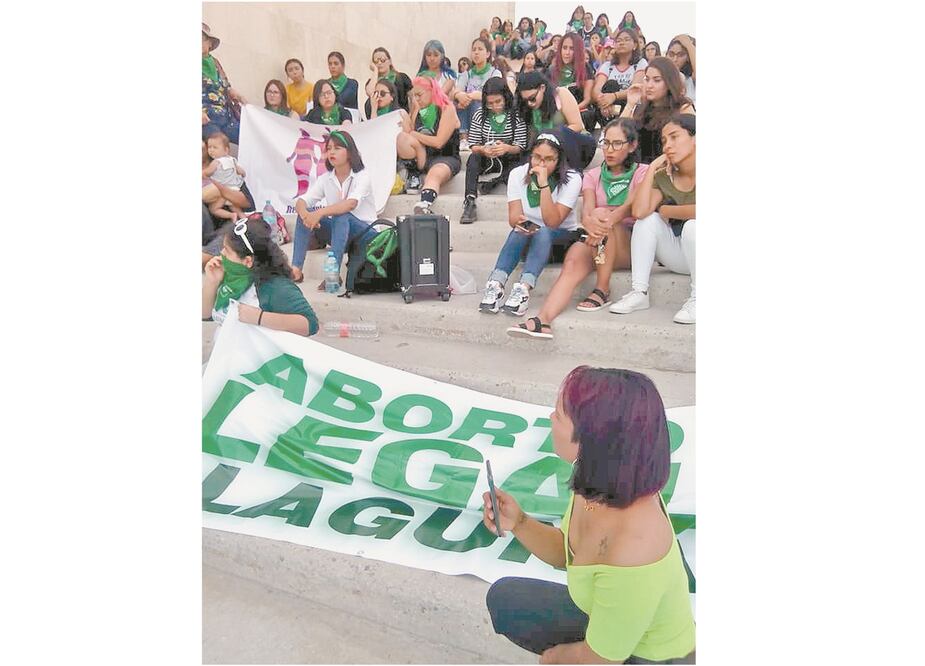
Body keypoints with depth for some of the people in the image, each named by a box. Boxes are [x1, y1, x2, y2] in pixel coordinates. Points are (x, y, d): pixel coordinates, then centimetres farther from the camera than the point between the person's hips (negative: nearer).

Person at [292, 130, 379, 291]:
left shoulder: (362, 176, -13)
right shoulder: (325, 179, 2)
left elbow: (351, 204, -32)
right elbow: (301, 201, -8)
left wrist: (320, 213, -43)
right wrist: (305, 214, -32)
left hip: (365, 234, -5)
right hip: (339, 231, 5)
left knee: (340, 216, -35)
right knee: (306, 213, -17)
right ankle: (296, 269, -24)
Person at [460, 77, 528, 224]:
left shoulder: (516, 116, -5)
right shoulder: (480, 115, 2)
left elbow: (521, 147, -7)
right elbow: (473, 146, -1)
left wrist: (507, 148, -30)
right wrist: (483, 150, -25)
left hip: (509, 160, -2)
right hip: (486, 160, 2)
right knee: (473, 158, -31)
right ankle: (469, 202, -39)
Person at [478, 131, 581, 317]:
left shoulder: (571, 179, -15)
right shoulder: (518, 174, -7)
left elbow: (552, 222, -25)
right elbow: (513, 217, -15)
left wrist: (544, 184, -32)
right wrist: (518, 221, -40)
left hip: (562, 237, -2)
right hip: (528, 239, 2)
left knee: (543, 233, -35)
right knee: (520, 230, -32)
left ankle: (523, 289, -51)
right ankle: (496, 285, -45)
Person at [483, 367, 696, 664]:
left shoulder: (630, 551, -41)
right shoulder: (600, 478, -18)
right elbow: (566, 554, -1)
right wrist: (517, 522, -18)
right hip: (611, 616, 7)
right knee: (503, 599, 12)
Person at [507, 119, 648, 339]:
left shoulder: (642, 173, 7)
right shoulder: (593, 175, 15)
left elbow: (631, 206, -15)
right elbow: (586, 209, -6)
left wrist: (606, 222, -38)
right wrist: (589, 222, -33)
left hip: (631, 245, -2)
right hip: (598, 244, 2)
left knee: (601, 213, -31)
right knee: (573, 259, -31)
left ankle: (602, 290, -24)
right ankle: (543, 320, -50)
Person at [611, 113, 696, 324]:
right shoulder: (664, 177, 0)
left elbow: (697, 212, -33)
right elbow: (639, 211, -17)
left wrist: (666, 211, -14)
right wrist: (652, 169, -12)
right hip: (679, 258, 5)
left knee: (692, 226, -33)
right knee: (650, 220, -15)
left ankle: (696, 298, -18)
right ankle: (639, 292, -15)